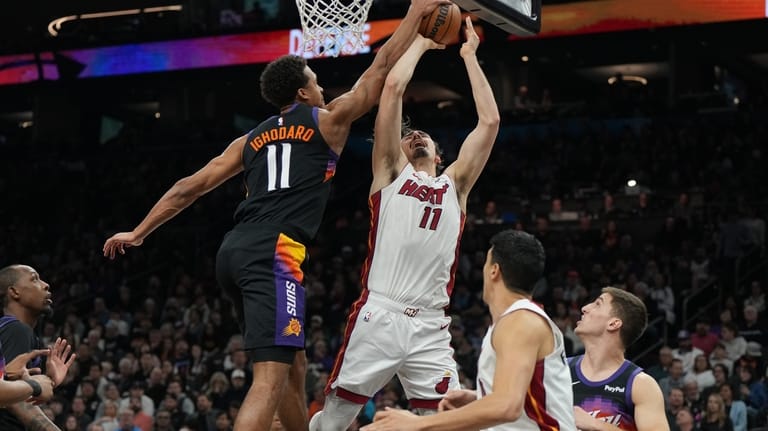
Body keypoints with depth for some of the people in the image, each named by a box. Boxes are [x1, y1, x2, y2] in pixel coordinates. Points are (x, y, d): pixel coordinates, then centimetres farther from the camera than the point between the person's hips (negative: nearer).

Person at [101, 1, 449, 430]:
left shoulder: (251, 139, 25)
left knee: (294, 363, 21)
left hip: (235, 252, 8)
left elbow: (191, 186, 23)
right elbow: (383, 69, 16)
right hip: (274, 253, -8)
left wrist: (139, 234, 28)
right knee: (272, 375, -17)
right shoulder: (327, 120, 11)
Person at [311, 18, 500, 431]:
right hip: (378, 316, -3)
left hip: (431, 328, 3)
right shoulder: (391, 172, 14)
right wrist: (422, 41, 17)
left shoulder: (455, 185, 21)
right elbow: (393, 86, 5)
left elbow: (489, 121, 15)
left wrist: (469, 56, 20)